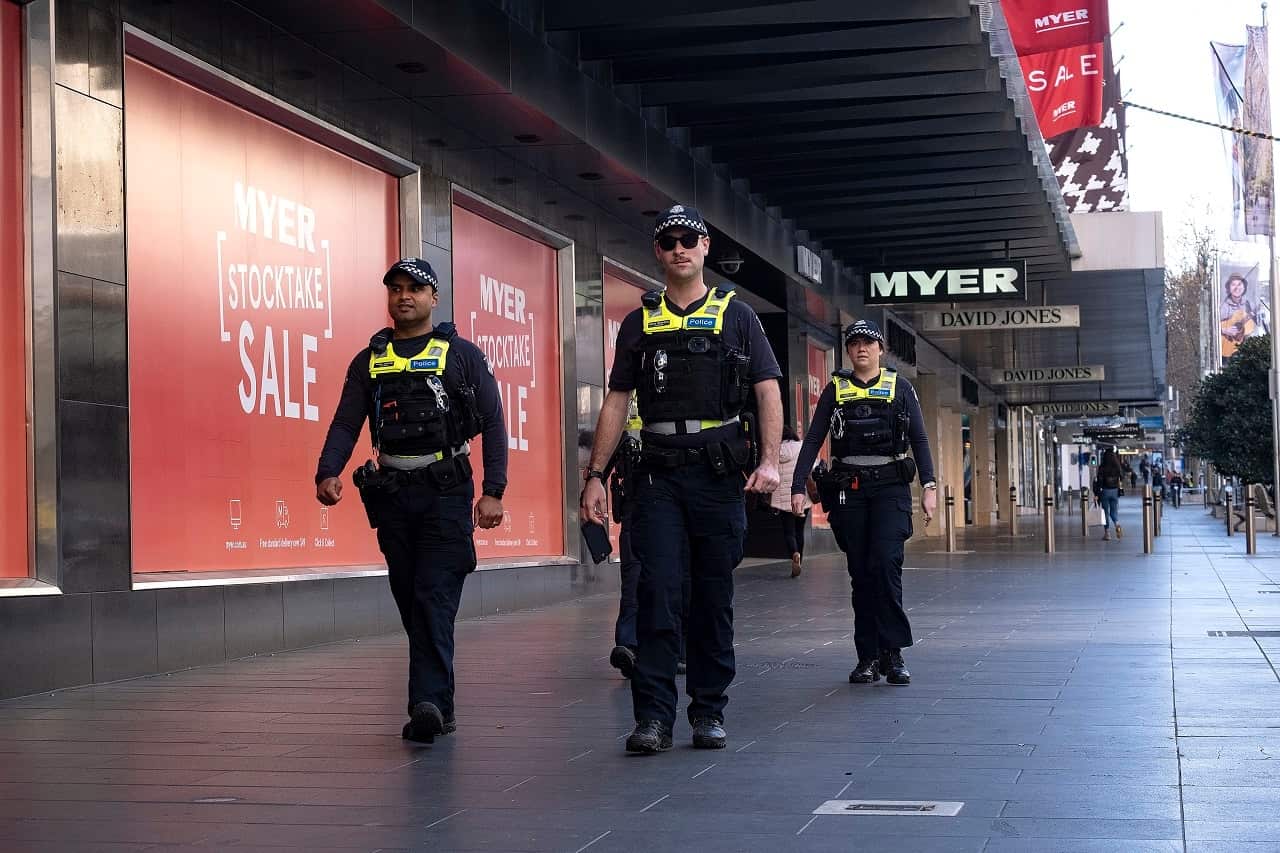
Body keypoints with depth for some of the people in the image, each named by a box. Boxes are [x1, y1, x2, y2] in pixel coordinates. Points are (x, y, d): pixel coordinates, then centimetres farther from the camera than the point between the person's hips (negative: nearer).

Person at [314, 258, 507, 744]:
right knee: (411, 604, 7)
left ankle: (428, 701, -22)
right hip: (392, 495, 4)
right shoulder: (368, 362, 13)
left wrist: (493, 492, -10)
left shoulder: (462, 355, 4)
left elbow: (492, 424, 0)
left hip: (446, 493, -4)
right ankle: (440, 708, 15)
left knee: (435, 599, -15)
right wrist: (328, 472, -13)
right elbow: (345, 424, 6)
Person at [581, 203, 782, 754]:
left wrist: (769, 460, -12)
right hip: (659, 472, 1)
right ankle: (653, 718, -7)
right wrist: (595, 475, 5)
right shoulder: (639, 323, 13)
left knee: (714, 596, 4)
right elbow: (616, 402, 12)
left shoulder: (736, 316, 8)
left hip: (719, 472, -1)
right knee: (658, 592, -7)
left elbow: (768, 393, 2)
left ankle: (709, 712, 13)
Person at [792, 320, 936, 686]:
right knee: (860, 572, 3)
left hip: (891, 487, -2)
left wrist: (930, 486, -4)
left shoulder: (899, 387, 8)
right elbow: (813, 439, 5)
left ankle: (892, 652, -12)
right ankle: (868, 656, 7)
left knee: (886, 563, -16)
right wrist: (798, 486, -5)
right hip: (849, 489, 2)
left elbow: (919, 439, 6)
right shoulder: (835, 390, 10)